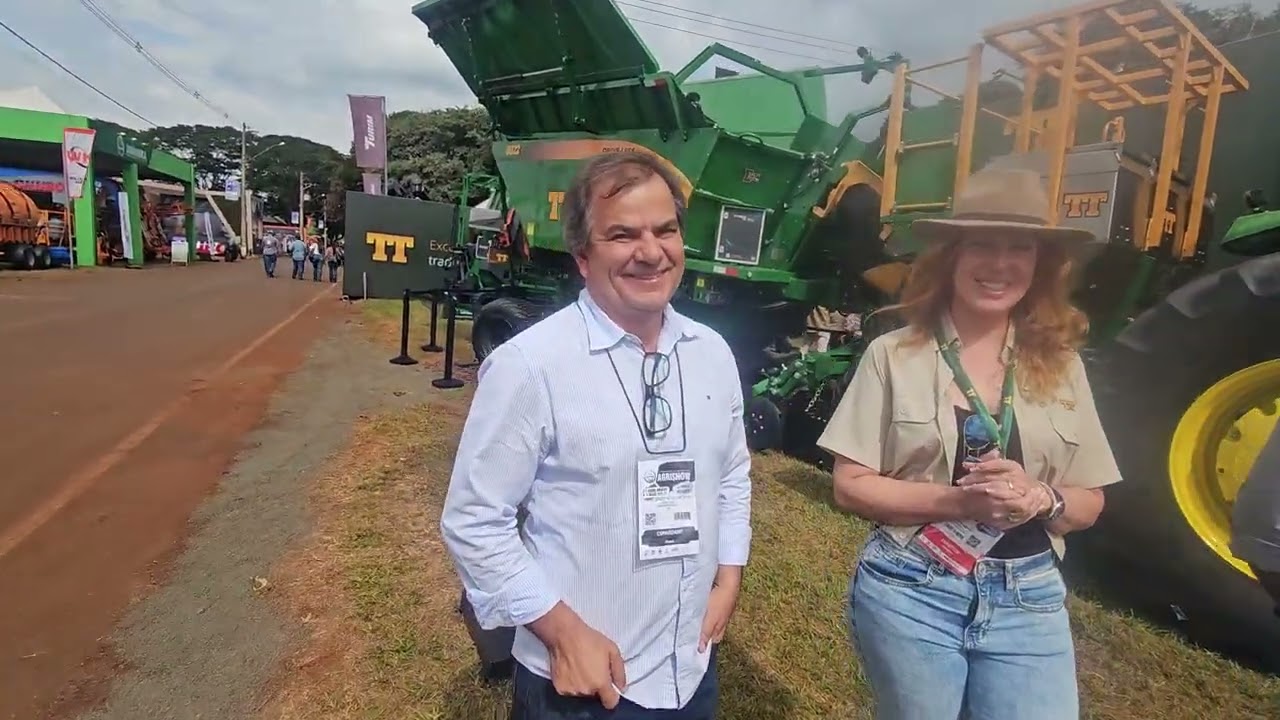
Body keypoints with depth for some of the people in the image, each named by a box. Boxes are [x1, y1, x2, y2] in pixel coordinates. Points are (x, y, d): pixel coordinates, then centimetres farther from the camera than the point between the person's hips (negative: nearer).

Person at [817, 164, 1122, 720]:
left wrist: (1040, 500, -14)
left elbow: (1089, 503, 8)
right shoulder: (894, 355, -7)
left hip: (1029, 598, 3)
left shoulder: (1061, 365, 3)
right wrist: (958, 501, -21)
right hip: (910, 591, -2)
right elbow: (850, 486, -8)